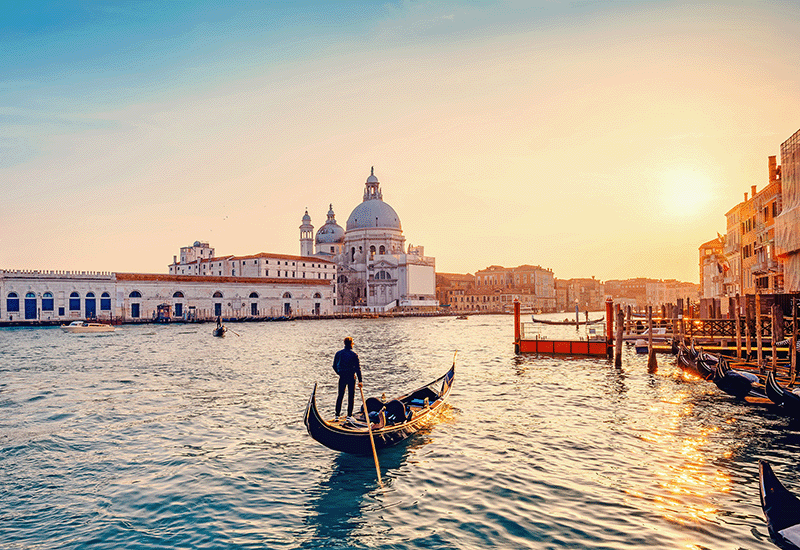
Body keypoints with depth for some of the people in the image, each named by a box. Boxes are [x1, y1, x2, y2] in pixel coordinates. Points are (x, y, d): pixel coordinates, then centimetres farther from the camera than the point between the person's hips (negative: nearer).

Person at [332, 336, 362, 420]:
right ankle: (349, 415, 8)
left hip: (342, 377, 3)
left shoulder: (338, 353, 1)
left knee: (340, 395, 12)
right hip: (351, 377, -3)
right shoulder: (354, 355, -9)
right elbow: (357, 368, -10)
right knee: (351, 396, 7)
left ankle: (337, 415, 10)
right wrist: (360, 381, -7)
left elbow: (334, 366, 7)